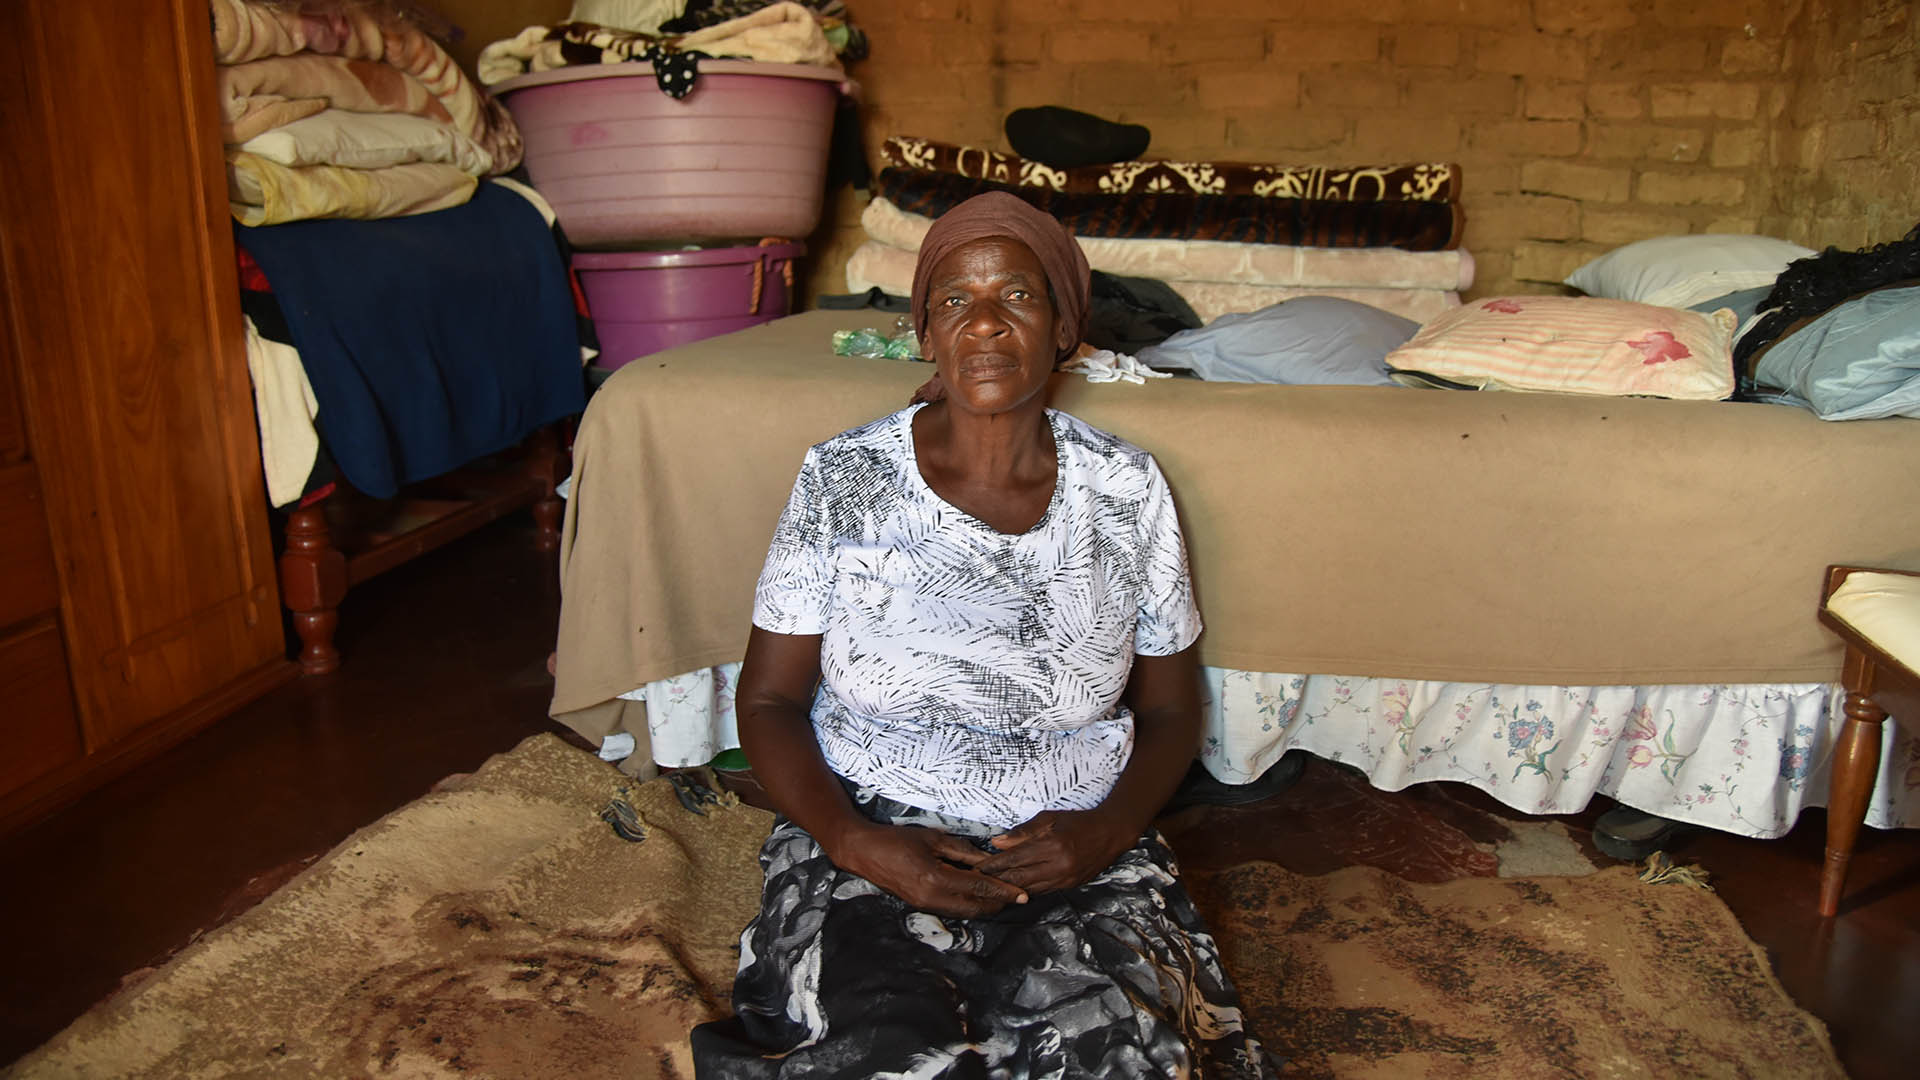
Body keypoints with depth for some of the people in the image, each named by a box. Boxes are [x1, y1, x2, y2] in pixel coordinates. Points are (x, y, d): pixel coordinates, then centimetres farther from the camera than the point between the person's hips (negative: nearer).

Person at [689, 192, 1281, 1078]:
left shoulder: (1126, 491, 2)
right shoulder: (841, 478, -2)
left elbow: (1171, 708, 10)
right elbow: (768, 700, 2)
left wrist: (1109, 829, -10)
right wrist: (857, 844, -14)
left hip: (1080, 857, 2)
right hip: (867, 846, -1)